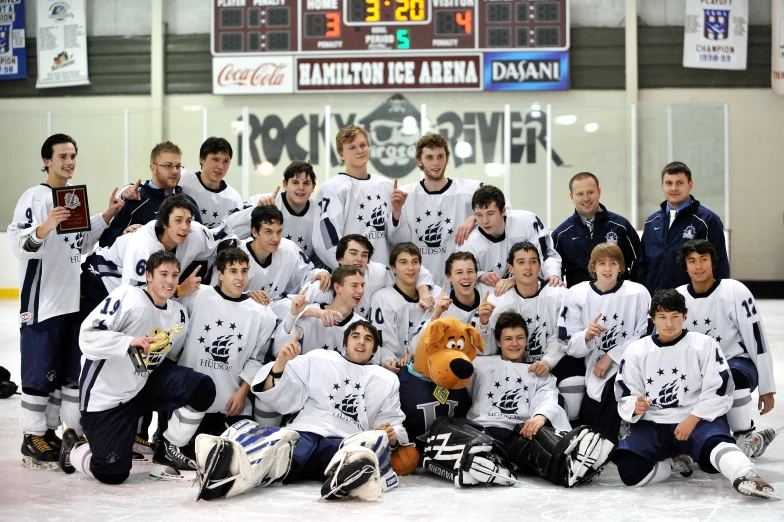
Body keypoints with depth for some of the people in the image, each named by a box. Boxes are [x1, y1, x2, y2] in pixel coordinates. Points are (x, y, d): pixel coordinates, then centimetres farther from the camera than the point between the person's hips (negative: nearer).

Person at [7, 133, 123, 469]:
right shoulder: (34, 197, -11)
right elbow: (19, 245, -20)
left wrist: (106, 217, 12)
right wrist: (44, 227, -36)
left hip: (74, 299, 8)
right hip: (42, 299, -8)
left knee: (73, 371, 12)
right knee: (41, 372, -3)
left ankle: (51, 431, 21)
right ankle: (33, 438, 7)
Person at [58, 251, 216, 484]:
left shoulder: (179, 314, 5)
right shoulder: (128, 297, -18)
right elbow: (87, 336, -24)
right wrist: (130, 342, -35)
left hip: (144, 386, 6)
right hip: (105, 396, -6)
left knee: (202, 387, -15)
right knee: (112, 473, -14)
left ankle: (167, 449, 5)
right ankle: (74, 449, 21)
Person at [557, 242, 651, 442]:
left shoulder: (638, 293, -2)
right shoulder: (576, 294, 1)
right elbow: (569, 345, 1)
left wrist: (611, 357, -11)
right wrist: (586, 336, -21)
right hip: (595, 372, 2)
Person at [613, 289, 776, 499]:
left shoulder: (704, 345, -2)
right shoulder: (636, 351, 5)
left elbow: (718, 392, -5)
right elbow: (625, 397, 7)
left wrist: (692, 420, -16)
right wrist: (636, 407, -16)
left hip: (699, 420, -2)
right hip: (652, 425, 3)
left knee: (715, 441, -36)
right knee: (629, 468, -23)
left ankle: (746, 478, -60)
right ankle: (674, 462, 3)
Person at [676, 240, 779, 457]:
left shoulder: (735, 291, -14)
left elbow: (757, 340, -10)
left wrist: (766, 388, -8)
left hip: (739, 364, -5)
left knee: (731, 375, -39)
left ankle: (746, 438, -20)